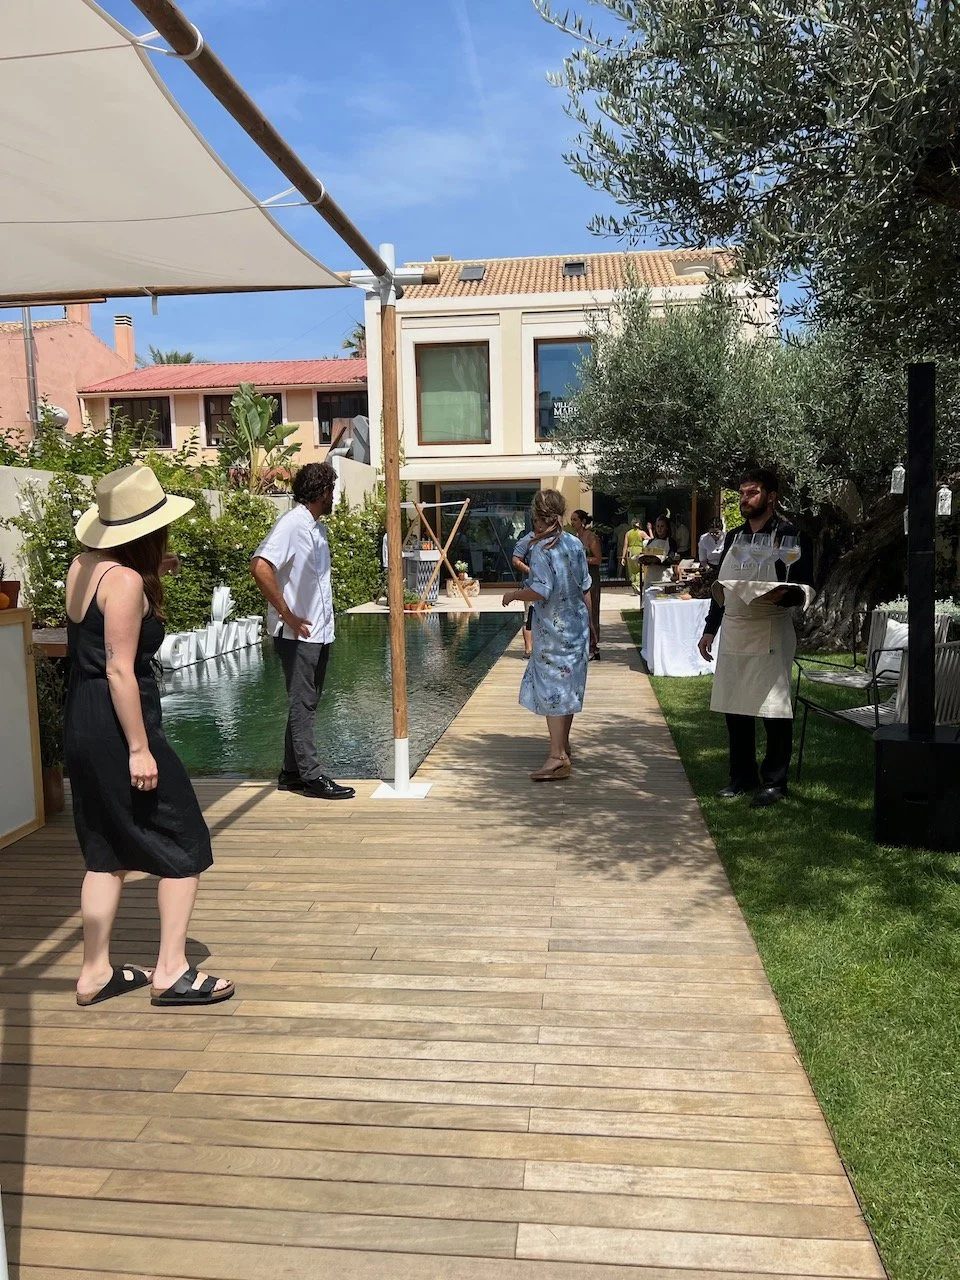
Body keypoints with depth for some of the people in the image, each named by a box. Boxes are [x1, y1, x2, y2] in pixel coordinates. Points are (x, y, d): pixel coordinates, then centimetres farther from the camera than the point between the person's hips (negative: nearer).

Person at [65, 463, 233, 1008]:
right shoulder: (125, 580, -18)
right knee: (185, 846, 4)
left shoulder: (84, 565, 7)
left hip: (82, 725, 9)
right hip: (116, 725, -9)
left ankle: (96, 972, 26)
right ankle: (172, 970, 9)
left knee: (107, 852, 18)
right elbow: (120, 669, -21)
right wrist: (139, 749, -19)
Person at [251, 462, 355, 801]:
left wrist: (324, 619, 14)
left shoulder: (316, 527, 13)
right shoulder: (292, 524, -14)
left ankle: (292, 772, 22)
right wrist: (288, 616, -22)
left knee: (307, 703, 13)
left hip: (320, 632, 9)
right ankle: (311, 776, 4)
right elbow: (260, 566, -26)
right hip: (298, 633, -9)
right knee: (303, 704, -2)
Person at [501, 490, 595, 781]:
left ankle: (557, 757, -6)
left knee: (551, 688, -4)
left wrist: (513, 595, -8)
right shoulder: (575, 544, 4)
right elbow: (585, 588, 9)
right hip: (577, 626, 7)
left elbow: (540, 591, -25)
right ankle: (563, 744, 32)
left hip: (553, 629, -7)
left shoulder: (541, 548, -16)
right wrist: (588, 622, 20)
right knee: (569, 685, 17)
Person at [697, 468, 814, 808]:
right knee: (735, 708, 11)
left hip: (770, 633, -6)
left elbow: (805, 588, -8)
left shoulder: (788, 535, -4)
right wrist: (709, 629, 16)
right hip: (732, 633, 6)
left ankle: (774, 781, 10)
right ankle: (742, 775, 23)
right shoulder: (733, 537, 15)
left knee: (773, 709, -2)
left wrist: (782, 595, -29)